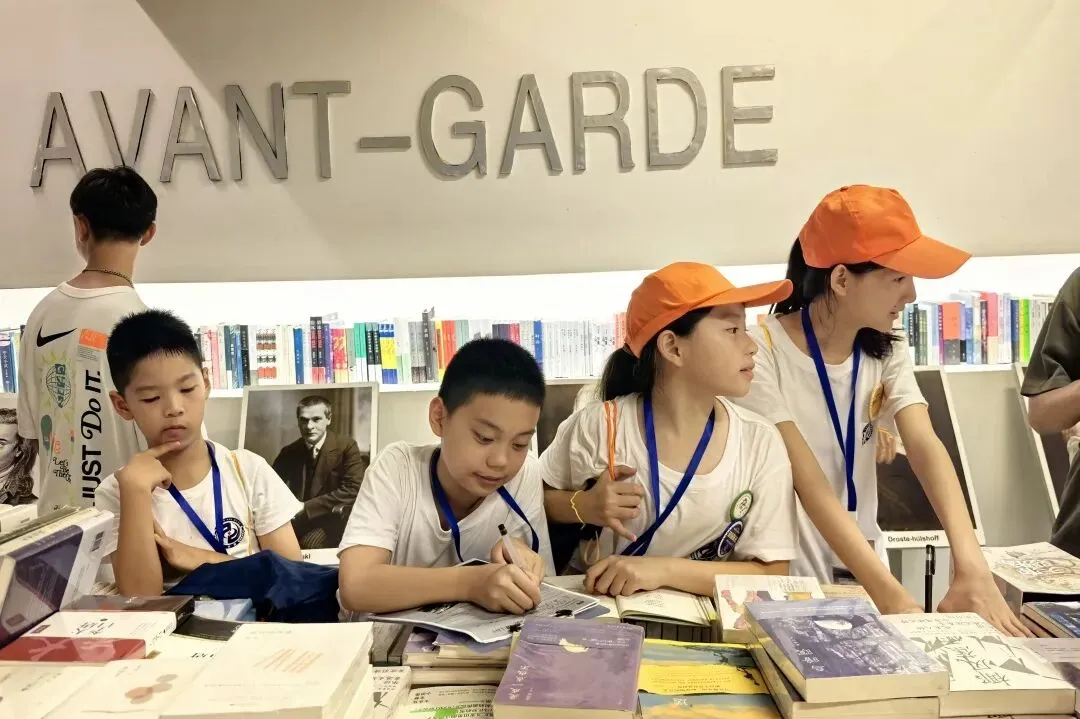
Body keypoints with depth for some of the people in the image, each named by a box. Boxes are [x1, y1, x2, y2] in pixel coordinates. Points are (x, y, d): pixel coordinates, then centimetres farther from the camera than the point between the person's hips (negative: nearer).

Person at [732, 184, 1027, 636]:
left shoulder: (886, 351, 0)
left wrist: (971, 568, -27)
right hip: (782, 580, -4)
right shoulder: (763, 352, -19)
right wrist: (890, 595, -30)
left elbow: (926, 449, -14)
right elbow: (810, 485, -23)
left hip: (862, 571, 5)